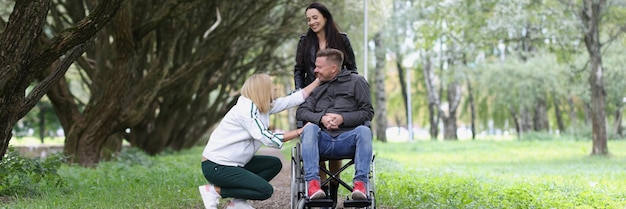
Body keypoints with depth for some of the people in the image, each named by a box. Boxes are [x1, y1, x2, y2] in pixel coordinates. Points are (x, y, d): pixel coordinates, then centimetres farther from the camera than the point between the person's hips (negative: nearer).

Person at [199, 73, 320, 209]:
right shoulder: (246, 110, -20)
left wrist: (318, 81, 9)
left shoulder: (262, 106, 7)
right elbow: (269, 140, -24)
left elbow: (294, 99, 9)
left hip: (233, 163, 10)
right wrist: (301, 131, -18)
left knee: (274, 164, 9)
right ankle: (215, 190, -7)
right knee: (265, 190, -15)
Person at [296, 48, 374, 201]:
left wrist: (343, 118, -10)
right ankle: (312, 182, -39)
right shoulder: (317, 88, 22)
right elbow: (300, 112, 10)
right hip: (322, 141, 2)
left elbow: (368, 112, 6)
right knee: (310, 128, -30)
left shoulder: (356, 81, 12)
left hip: (347, 140, -2)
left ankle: (360, 183, -35)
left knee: (364, 130, -32)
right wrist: (321, 118, -11)